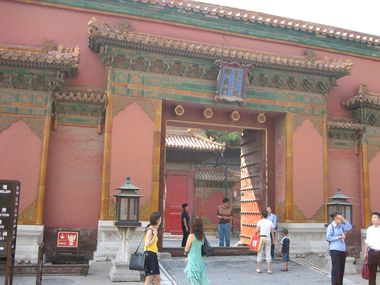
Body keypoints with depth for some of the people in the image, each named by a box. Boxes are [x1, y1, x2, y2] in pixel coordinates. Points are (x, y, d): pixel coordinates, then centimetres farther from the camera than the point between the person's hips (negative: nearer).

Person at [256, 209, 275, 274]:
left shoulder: (260, 221, -3)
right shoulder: (270, 222, 6)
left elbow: (257, 230, -10)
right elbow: (272, 232, 6)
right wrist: (273, 239, 12)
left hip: (261, 237, -2)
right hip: (268, 238, 2)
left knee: (260, 254, 6)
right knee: (268, 254, 6)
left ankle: (259, 269, 11)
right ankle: (269, 269, 5)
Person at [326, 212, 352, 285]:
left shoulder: (341, 226, 11)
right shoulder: (331, 226, -8)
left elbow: (349, 227, 15)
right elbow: (328, 238, -15)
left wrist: (344, 219, 6)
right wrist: (339, 237, -14)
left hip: (342, 250, 7)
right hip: (335, 250, -7)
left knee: (341, 269, 11)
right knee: (336, 269, -6)